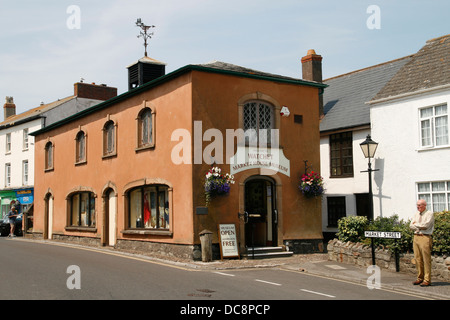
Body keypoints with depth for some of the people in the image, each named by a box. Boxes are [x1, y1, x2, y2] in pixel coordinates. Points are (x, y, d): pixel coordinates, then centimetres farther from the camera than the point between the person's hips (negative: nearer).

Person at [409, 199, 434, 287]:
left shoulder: (429, 214, -2)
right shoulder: (416, 214, 18)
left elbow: (426, 225, -16)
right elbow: (411, 226, 10)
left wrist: (416, 224, -1)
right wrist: (420, 226, -6)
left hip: (425, 238, -6)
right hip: (416, 237, 6)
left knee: (426, 260, -6)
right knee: (418, 259, 7)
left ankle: (427, 280, -4)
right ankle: (420, 278, 14)